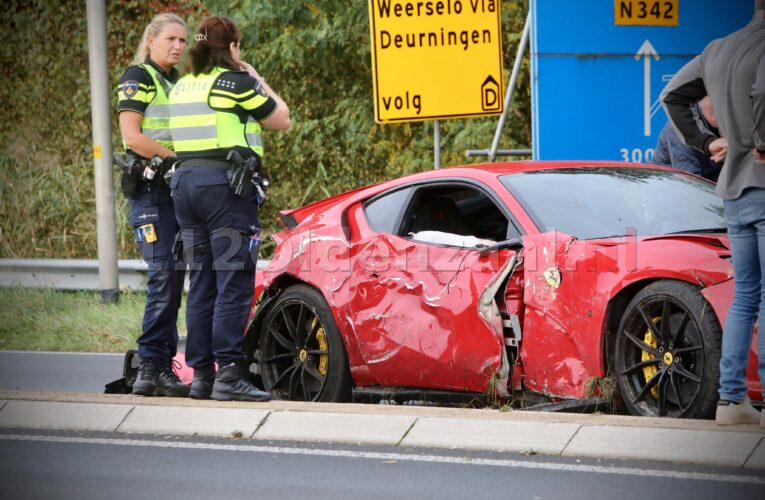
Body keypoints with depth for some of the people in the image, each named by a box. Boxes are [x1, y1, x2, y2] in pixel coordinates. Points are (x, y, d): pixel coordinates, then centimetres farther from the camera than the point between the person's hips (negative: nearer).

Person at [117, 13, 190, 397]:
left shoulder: (179, 83, 20)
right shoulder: (137, 78, -3)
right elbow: (132, 137, -13)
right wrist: (177, 158, -18)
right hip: (151, 189, -8)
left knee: (173, 279, 4)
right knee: (163, 276, -16)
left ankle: (161, 366, 7)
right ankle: (151, 366, -16)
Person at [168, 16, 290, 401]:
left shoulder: (182, 87, 14)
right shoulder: (235, 82, -6)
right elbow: (281, 120, 3)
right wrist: (257, 80, 14)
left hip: (184, 181, 7)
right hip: (225, 182, -7)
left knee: (201, 283, 10)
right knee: (234, 282, -7)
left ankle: (201, 374, 10)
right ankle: (228, 373, -14)